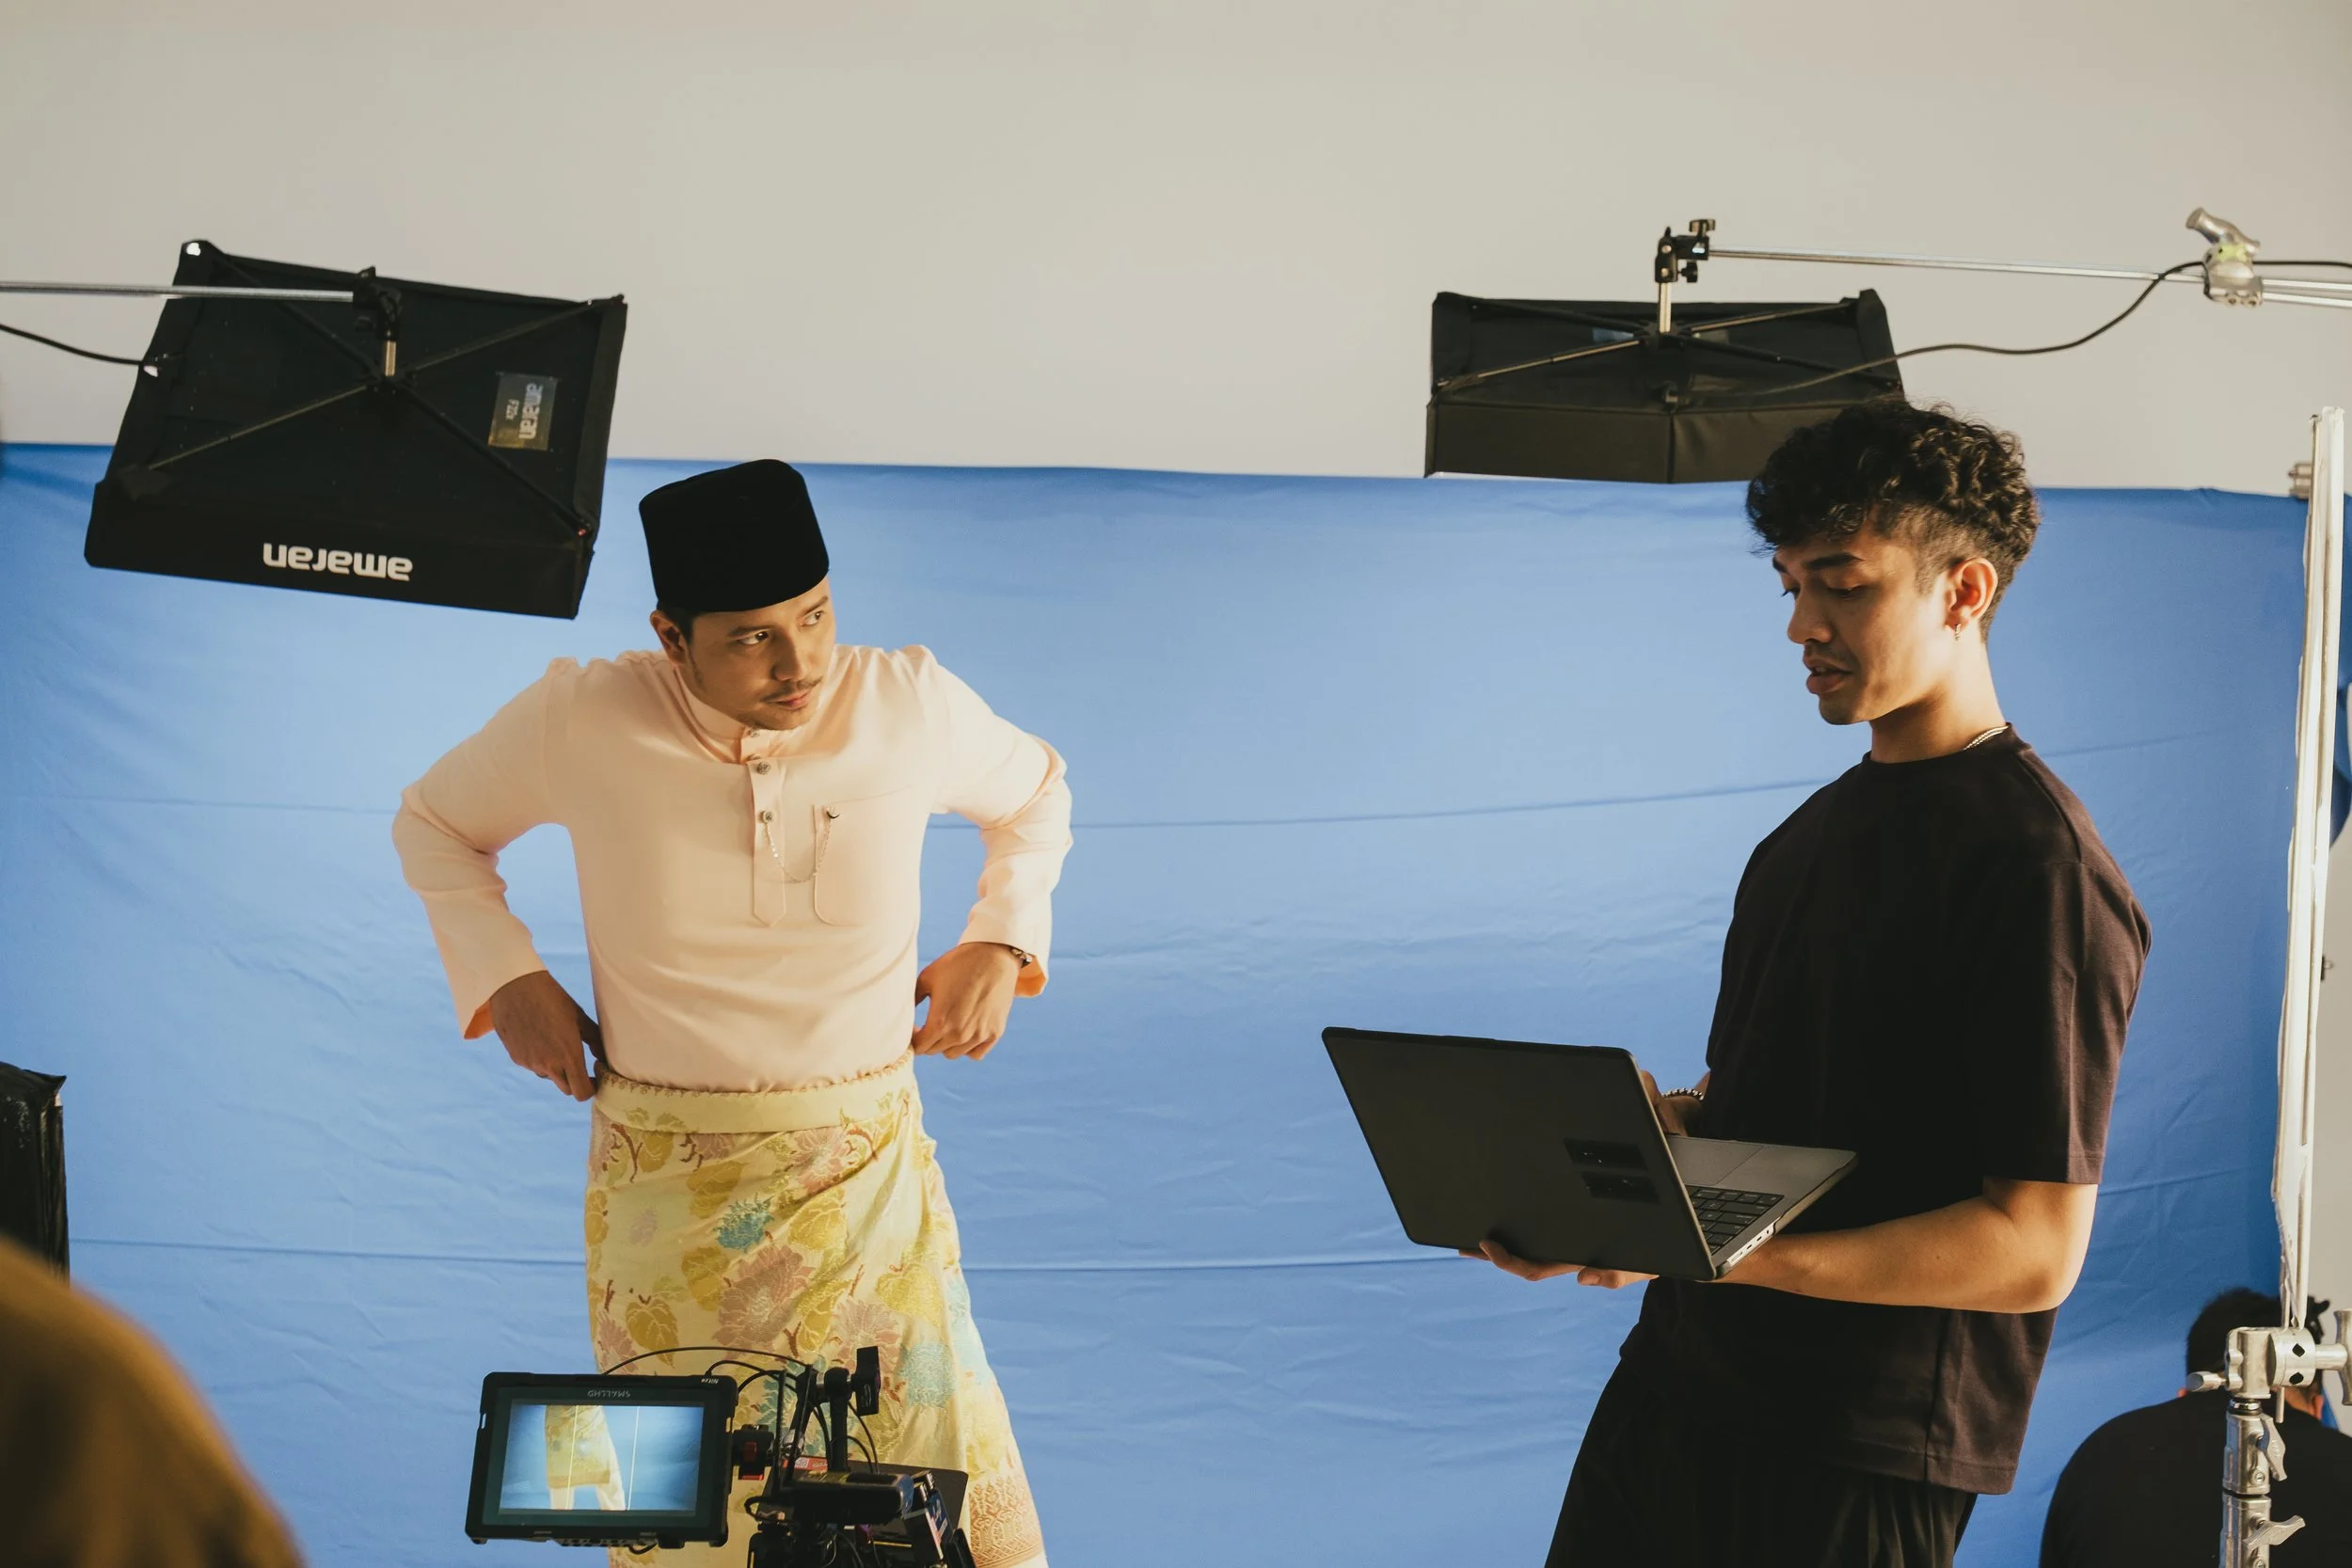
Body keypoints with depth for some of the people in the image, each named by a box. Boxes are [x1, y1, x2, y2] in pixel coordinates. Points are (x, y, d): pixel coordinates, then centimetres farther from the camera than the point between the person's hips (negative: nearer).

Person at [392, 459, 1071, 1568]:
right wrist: (503, 978, 1)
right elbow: (433, 823, 12)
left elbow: (1034, 794, 17)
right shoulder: (581, 723, -8)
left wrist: (1002, 945, 3)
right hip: (664, 1201, 0)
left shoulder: (911, 706, -6)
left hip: (867, 1181, 1)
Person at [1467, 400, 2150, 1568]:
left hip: (1852, 1469, -8)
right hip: (1675, 1387, 8)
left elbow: (2036, 1248, -20)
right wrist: (1665, 1122, -2)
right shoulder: (1823, 824, 14)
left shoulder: (2042, 867, -15)